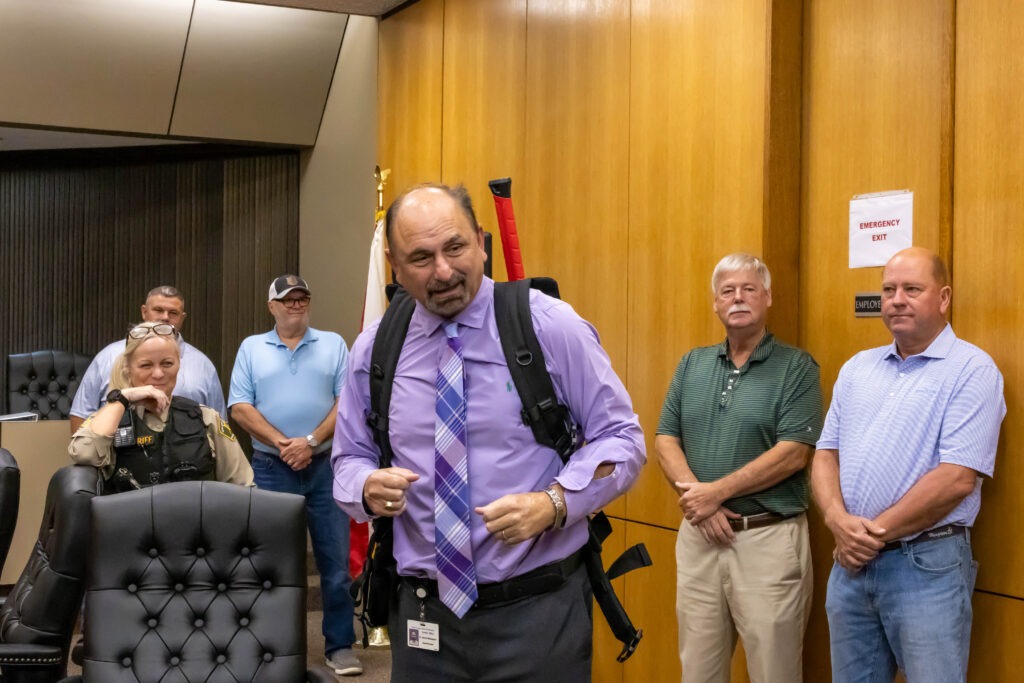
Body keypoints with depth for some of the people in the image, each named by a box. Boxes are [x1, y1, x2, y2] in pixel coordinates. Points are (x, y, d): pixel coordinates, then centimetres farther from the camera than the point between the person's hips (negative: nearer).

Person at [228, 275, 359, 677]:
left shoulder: (333, 345, 8)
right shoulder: (251, 348, 9)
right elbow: (240, 407, -1)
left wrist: (312, 441, -13)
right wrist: (281, 442, -12)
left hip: (325, 466, 0)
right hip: (271, 468, 0)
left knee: (335, 559, 1)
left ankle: (340, 645, 9)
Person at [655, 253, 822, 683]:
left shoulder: (796, 367, -4)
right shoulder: (692, 365, 11)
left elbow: (792, 453, -13)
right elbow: (666, 440, 6)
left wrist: (717, 492, -15)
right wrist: (693, 494, -11)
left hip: (769, 538, -4)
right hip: (697, 534, 5)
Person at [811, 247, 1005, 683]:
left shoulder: (972, 370, -9)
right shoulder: (857, 368, 11)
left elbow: (957, 478, -17)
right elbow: (826, 454, 9)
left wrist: (876, 532, -13)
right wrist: (838, 521, -10)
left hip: (928, 565, -6)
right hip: (851, 562, 6)